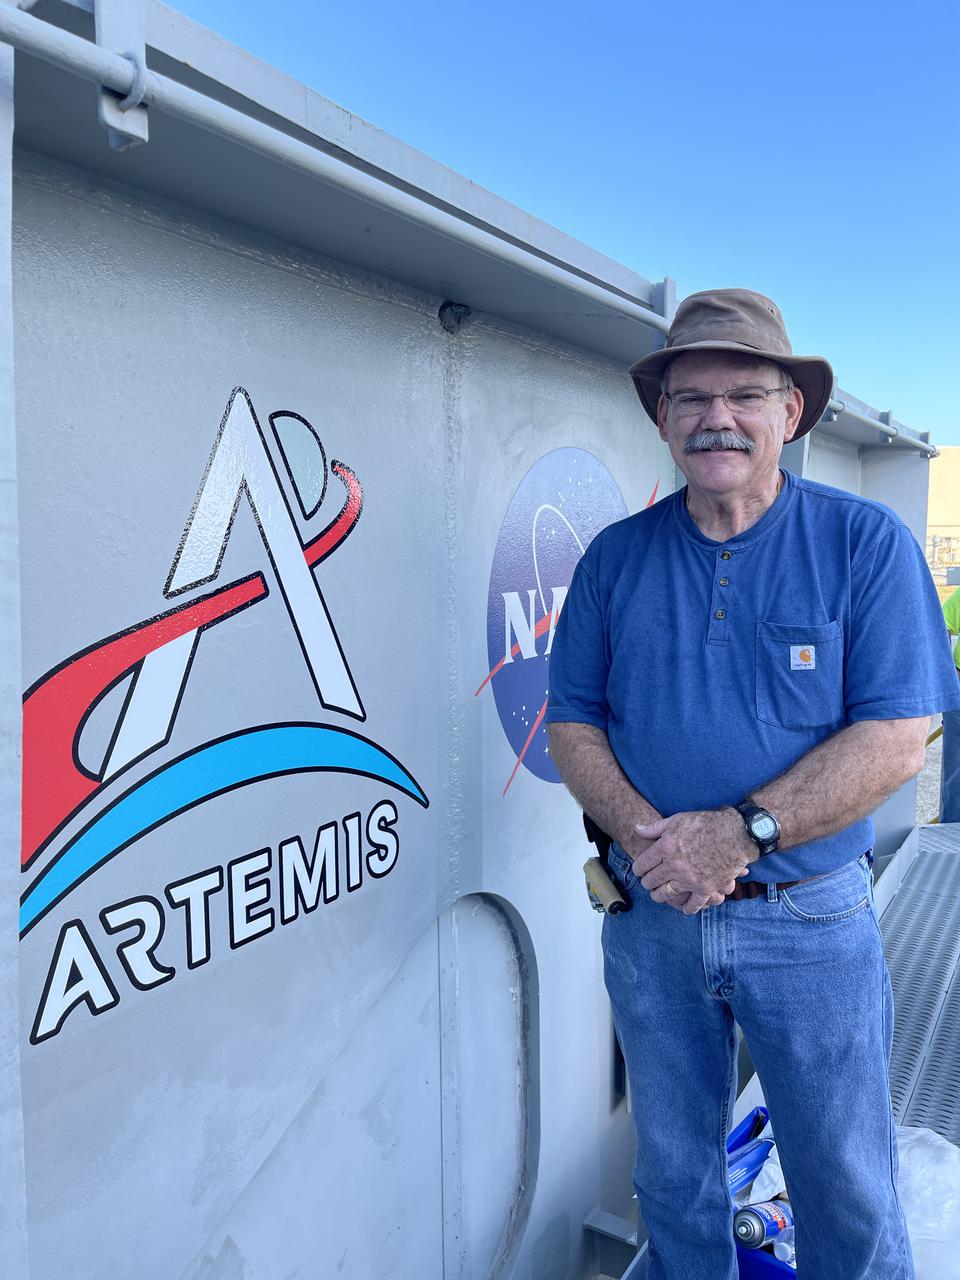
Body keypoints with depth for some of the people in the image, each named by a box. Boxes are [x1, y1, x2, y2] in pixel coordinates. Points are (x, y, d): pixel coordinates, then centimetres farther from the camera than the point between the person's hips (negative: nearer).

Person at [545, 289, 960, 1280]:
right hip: (647, 918, 3)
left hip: (810, 919, -2)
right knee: (672, 1177, 22)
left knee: (849, 1198, 15)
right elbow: (572, 724, 0)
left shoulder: (866, 543, -7)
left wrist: (740, 833, -22)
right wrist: (644, 833, -17)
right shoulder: (616, 557, 1)